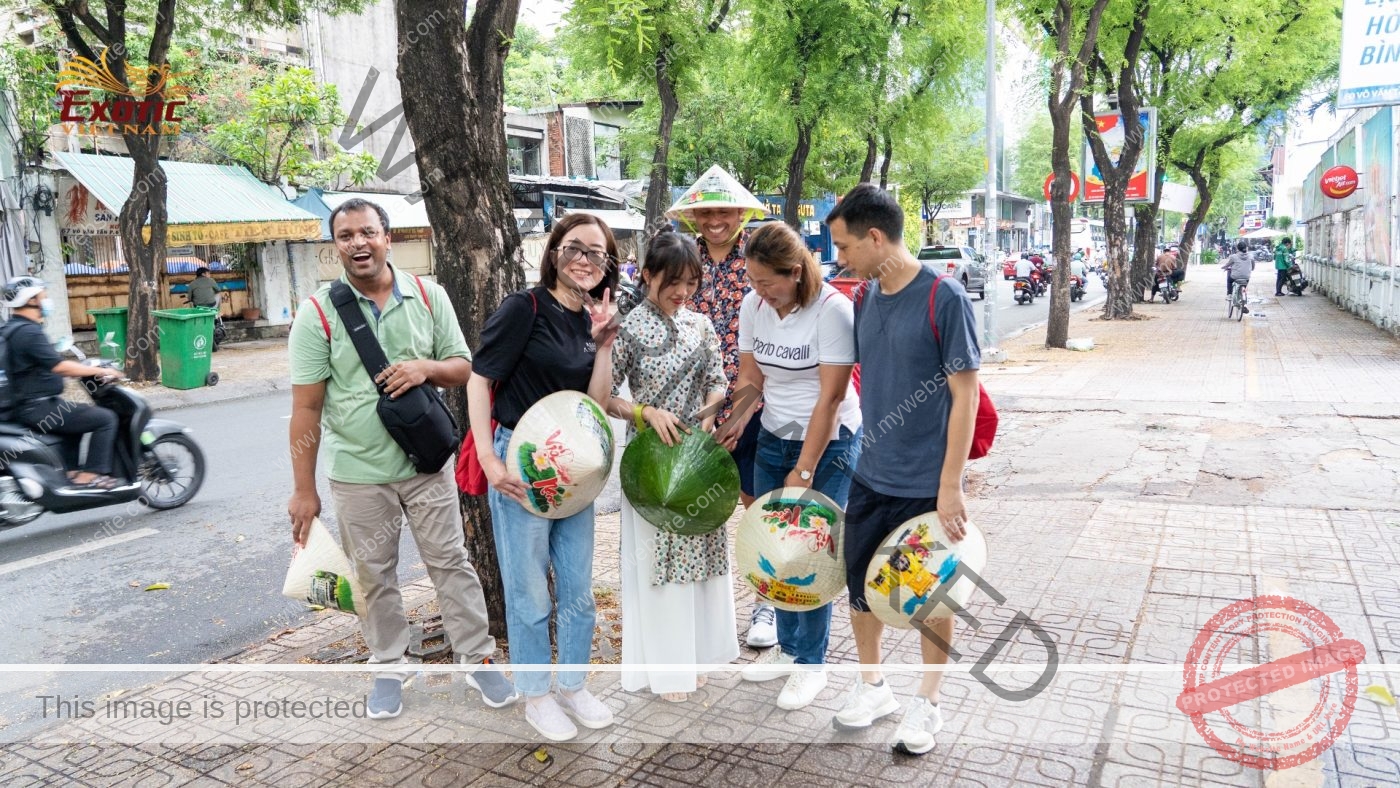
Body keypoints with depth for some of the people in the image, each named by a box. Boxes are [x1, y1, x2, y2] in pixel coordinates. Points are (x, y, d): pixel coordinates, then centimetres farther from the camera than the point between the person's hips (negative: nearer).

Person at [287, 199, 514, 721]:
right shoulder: (319, 312, -6)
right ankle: (388, 668, 30)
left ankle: (478, 659, 22)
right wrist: (304, 489, -7)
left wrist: (426, 368, -17)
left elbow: (463, 368, 6)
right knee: (374, 575, 12)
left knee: (451, 562, 8)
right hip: (358, 472, -1)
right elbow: (306, 407, -6)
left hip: (427, 462, 1)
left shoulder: (428, 296, 0)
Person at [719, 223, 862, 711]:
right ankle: (788, 647, 27)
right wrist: (736, 423, -15)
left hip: (828, 444, -5)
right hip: (772, 440, 5)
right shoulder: (753, 305, -3)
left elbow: (830, 397, -19)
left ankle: (811, 663, 16)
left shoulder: (832, 309, -20)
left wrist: (804, 470, -18)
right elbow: (751, 376, 5)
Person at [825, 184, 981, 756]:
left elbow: (964, 396, -15)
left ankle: (927, 703, 30)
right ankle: (872, 686, 36)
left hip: (926, 484, -6)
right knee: (860, 583, 15)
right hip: (869, 478, 6)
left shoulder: (943, 298, -16)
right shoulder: (866, 297, 3)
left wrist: (951, 487, -17)